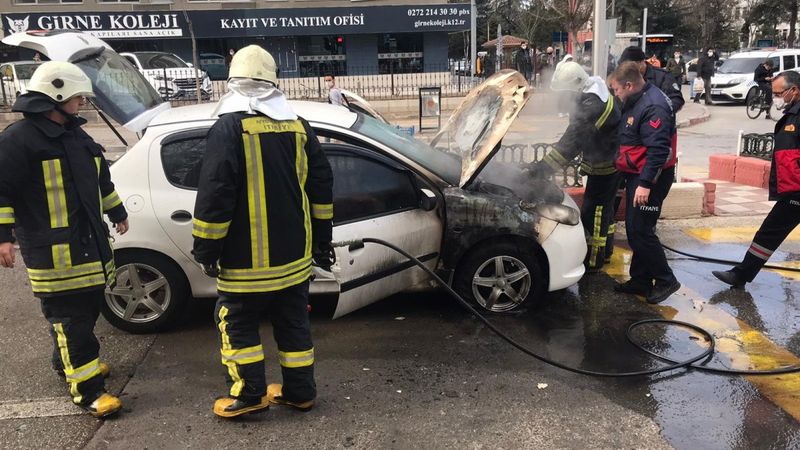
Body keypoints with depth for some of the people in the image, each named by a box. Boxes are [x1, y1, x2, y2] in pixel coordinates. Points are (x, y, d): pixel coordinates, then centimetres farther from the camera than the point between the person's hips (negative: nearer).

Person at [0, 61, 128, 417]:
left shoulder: (76, 135, 17)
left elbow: (100, 178, 28)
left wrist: (117, 213, 34)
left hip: (89, 244, 9)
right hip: (53, 253, -9)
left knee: (87, 309, 18)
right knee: (69, 318, -4)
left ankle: (67, 361, 40)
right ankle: (86, 388, 2)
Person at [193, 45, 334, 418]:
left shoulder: (228, 129, -12)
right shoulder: (298, 126, 6)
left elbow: (214, 195, -16)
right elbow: (321, 186, 10)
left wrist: (205, 248, -6)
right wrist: (322, 239, 17)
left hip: (246, 259, -5)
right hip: (294, 254, 5)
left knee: (238, 322, 12)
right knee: (293, 323, 15)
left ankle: (250, 393, 17)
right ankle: (300, 392, 25)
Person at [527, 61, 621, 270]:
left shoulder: (591, 107, -32)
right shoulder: (597, 88, 1)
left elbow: (570, 143, -36)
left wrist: (539, 169, -37)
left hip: (604, 165, -10)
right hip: (611, 160, 10)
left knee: (592, 213, -2)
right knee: (604, 207, 21)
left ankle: (594, 260, 10)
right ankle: (604, 249, 37)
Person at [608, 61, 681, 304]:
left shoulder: (653, 107, -21)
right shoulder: (636, 102, 12)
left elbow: (658, 149, -28)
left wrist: (646, 183, -30)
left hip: (649, 178, -10)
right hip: (636, 175, 10)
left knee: (641, 231, -7)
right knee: (634, 229, 14)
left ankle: (665, 280, 7)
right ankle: (640, 280, 24)